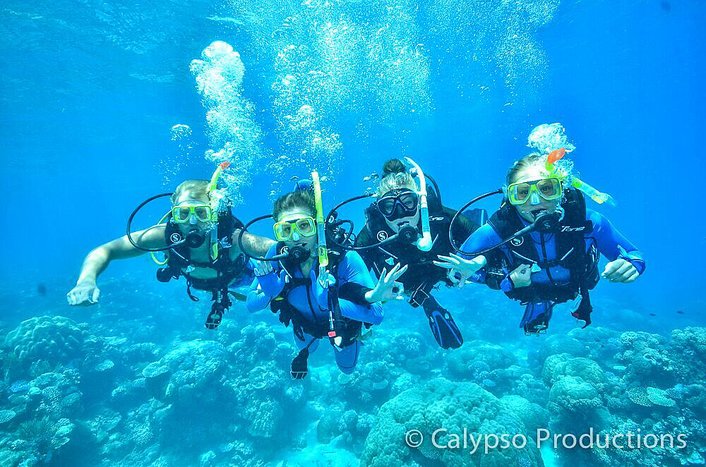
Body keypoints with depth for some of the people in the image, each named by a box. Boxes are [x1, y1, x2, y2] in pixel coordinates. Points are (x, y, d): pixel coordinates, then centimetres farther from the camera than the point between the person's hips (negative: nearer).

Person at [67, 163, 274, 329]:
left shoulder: (232, 238, -48)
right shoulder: (165, 234, -41)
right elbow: (104, 250, -36)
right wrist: (86, 280, -55)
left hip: (234, 276, -2)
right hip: (195, 280, 2)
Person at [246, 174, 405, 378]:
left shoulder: (344, 258, -43)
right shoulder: (277, 255, -33)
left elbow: (376, 315, -45)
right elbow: (251, 304, -22)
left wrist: (331, 302, -56)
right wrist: (269, 293, -43)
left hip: (343, 324, -2)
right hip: (305, 324, 2)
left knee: (347, 367, 31)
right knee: (305, 349, 36)